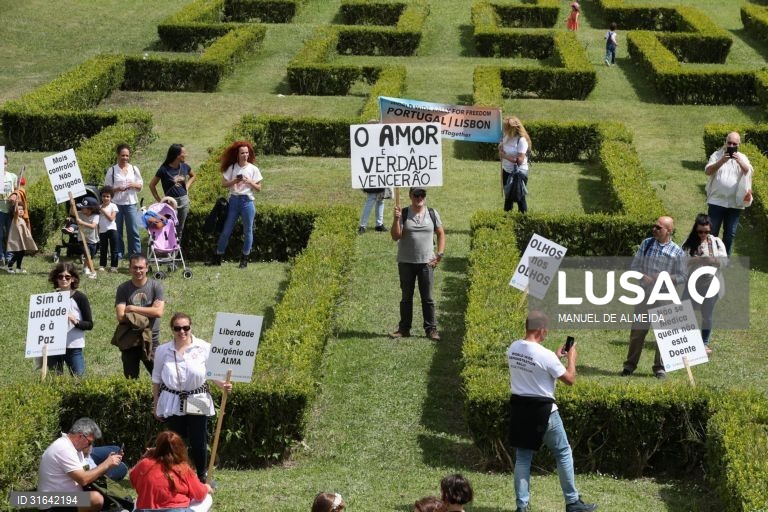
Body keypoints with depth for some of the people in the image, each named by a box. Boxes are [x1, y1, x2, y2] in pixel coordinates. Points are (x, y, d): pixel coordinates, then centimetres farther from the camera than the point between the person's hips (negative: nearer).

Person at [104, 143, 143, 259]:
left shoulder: (134, 169, 9)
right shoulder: (112, 170, 2)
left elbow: (141, 186, 13)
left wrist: (134, 185, -8)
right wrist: (117, 189, -15)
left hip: (131, 203, 1)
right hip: (116, 203, -1)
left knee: (133, 230, -1)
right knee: (117, 231, 4)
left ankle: (136, 253, 4)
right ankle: (118, 252, 12)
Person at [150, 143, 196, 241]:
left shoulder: (185, 167, 2)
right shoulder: (164, 169, -13)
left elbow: (193, 176, 24)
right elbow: (152, 185, -4)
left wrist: (187, 186, 9)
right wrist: (159, 200, -5)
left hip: (184, 200, 5)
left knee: (180, 229, 12)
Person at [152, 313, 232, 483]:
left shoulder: (204, 348, -8)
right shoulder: (163, 351, -2)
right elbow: (156, 378, 9)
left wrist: (223, 384, -20)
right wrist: (155, 403, 12)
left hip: (197, 402, -1)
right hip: (172, 403, 1)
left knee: (198, 442, 2)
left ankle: (202, 476, 22)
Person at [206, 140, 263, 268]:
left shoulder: (253, 169, -1)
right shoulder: (232, 168, 3)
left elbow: (259, 189, 1)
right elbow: (224, 184, 1)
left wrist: (249, 182, -15)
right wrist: (234, 181, -16)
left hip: (247, 201, -1)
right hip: (234, 200, 1)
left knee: (248, 231, 4)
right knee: (226, 230, 4)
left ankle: (244, 259, 15)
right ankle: (217, 258, 10)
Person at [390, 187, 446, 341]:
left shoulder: (432, 214, 3)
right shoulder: (403, 213, -2)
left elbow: (441, 234, 11)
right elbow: (395, 236, -7)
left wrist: (439, 255, 1)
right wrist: (396, 219, -22)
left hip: (426, 262, 0)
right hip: (406, 263, 0)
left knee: (427, 297, 2)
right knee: (406, 297, 8)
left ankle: (431, 329, 7)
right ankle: (404, 328, 15)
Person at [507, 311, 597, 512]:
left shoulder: (513, 349, -1)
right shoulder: (545, 355, -21)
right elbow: (570, 379, -11)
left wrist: (556, 357, 19)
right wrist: (571, 357, 3)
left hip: (519, 407, 6)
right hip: (543, 410, -6)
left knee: (522, 457, 12)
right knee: (563, 453, 11)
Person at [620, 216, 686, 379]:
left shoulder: (677, 251, -4)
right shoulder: (646, 244, 3)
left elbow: (682, 277, 0)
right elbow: (635, 265, 7)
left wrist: (667, 277, -17)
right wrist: (643, 276, -12)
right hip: (644, 293, 2)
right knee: (638, 330, 5)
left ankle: (659, 367, 15)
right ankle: (630, 364, 16)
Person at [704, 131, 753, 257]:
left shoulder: (742, 157, 4)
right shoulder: (717, 155, 1)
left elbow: (749, 172, -13)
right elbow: (707, 171, -11)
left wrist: (739, 162, -31)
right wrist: (721, 161, -26)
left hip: (735, 203, 2)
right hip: (716, 201, -1)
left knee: (730, 234, 8)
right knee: (712, 232, 2)